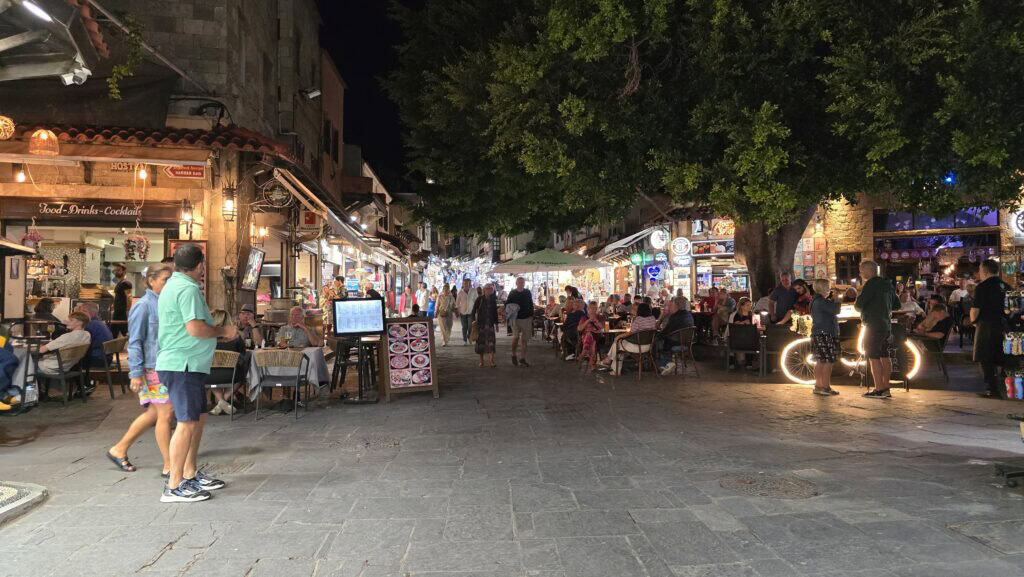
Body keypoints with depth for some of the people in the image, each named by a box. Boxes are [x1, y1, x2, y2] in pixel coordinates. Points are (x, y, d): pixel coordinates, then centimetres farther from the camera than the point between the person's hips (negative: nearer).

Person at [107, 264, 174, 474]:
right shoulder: (143, 306, -10)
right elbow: (135, 342, -13)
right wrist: (136, 373, -16)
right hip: (152, 368, -8)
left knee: (154, 413, 16)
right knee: (166, 414, -5)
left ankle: (119, 449, 31)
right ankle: (169, 465, 4)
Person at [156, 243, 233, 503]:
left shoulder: (172, 285, 18)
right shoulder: (188, 289, -15)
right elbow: (195, 328, -25)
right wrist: (223, 331, -10)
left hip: (186, 364, 11)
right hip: (183, 365, -11)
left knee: (199, 417, 17)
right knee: (187, 423, -8)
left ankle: (190, 474, 25)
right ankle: (174, 487, -4)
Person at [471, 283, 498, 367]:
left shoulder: (493, 300, 8)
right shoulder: (479, 299, -1)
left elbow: (495, 312, 14)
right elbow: (473, 311, 0)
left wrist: (496, 323, 12)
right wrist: (474, 320, -9)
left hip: (490, 323, 1)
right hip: (480, 323, -1)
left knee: (491, 341, -10)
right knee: (480, 341, 4)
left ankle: (492, 361, -14)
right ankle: (481, 361, 16)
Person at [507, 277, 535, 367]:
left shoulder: (528, 293, 7)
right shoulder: (512, 293, 0)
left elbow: (531, 305, 13)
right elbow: (507, 304, 5)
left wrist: (531, 315, 7)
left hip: (526, 319, 3)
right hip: (515, 318, -3)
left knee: (524, 339, 6)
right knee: (516, 336, -17)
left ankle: (522, 359, 15)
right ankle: (513, 355, 6)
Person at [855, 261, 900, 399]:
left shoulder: (871, 284, -13)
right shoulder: (887, 284, 15)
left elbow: (859, 304, -18)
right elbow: (897, 304, 22)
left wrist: (856, 305, 3)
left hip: (874, 325, -9)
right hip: (886, 325, 9)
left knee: (873, 357, -6)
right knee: (884, 356, 11)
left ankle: (879, 389, -7)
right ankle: (886, 388, 15)